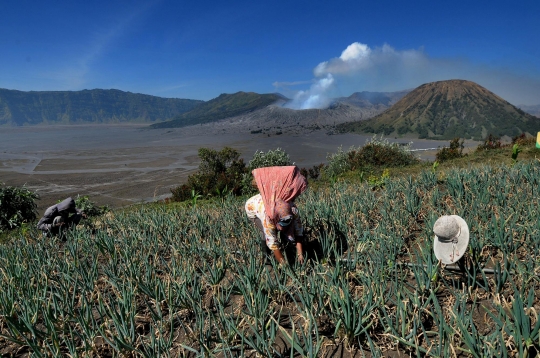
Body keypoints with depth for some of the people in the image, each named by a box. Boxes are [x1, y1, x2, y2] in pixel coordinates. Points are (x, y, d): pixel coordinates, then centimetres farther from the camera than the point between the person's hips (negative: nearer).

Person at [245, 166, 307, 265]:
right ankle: (266, 257, -4)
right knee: (267, 233, -25)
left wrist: (300, 254, -34)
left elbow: (298, 232, -26)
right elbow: (273, 244, -40)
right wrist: (284, 264, -37)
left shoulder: (293, 211, -35)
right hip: (252, 207, -4)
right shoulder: (267, 217, -46)